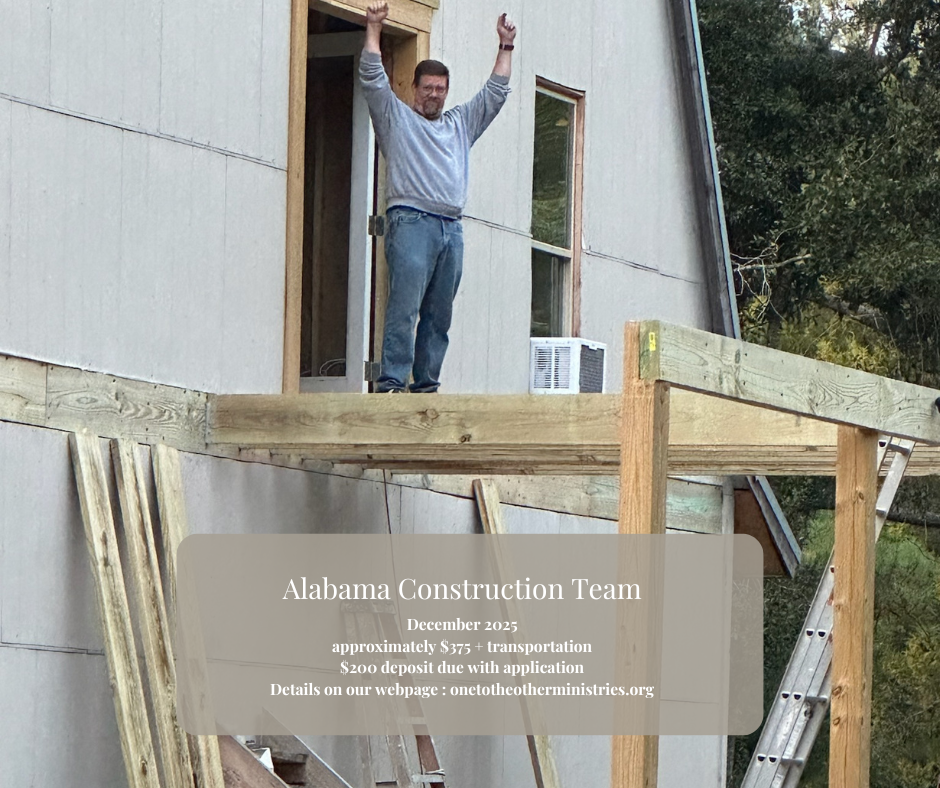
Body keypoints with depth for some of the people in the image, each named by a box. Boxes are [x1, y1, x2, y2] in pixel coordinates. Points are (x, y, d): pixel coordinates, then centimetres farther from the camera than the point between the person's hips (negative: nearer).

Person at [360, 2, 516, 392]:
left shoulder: (461, 123, 27)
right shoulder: (395, 117, 14)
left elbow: (495, 93, 29)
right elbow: (373, 78, 4)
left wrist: (506, 48, 26)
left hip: (451, 227, 5)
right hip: (411, 222, -5)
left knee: (439, 314, 2)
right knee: (404, 307, -15)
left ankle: (426, 383, 3)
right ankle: (391, 382, -20)